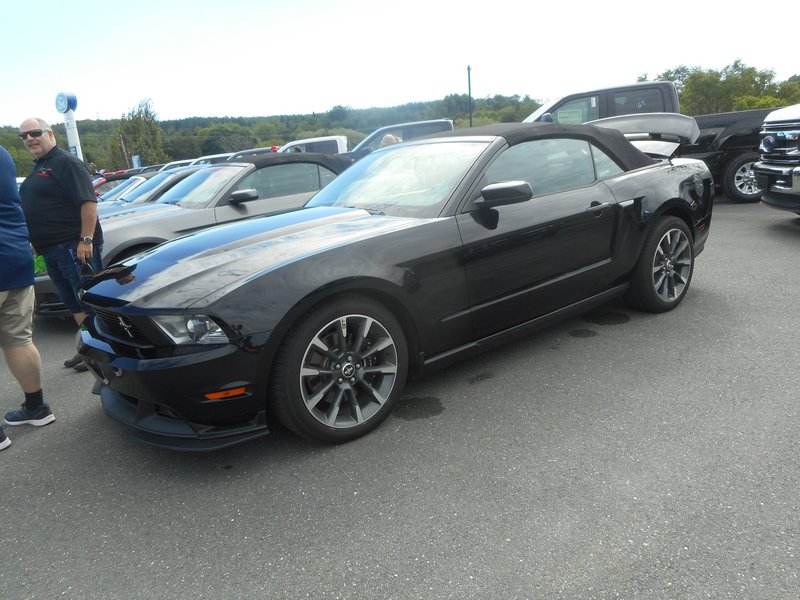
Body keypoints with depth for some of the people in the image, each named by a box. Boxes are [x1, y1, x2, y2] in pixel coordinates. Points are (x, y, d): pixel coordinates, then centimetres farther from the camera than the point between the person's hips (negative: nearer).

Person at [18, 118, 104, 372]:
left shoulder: (66, 163, -9)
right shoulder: (38, 168, 20)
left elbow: (88, 202, -19)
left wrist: (86, 240, -25)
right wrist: (37, 242, 23)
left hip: (74, 246, -10)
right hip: (52, 250, 10)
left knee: (89, 301, -5)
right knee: (74, 304, 14)